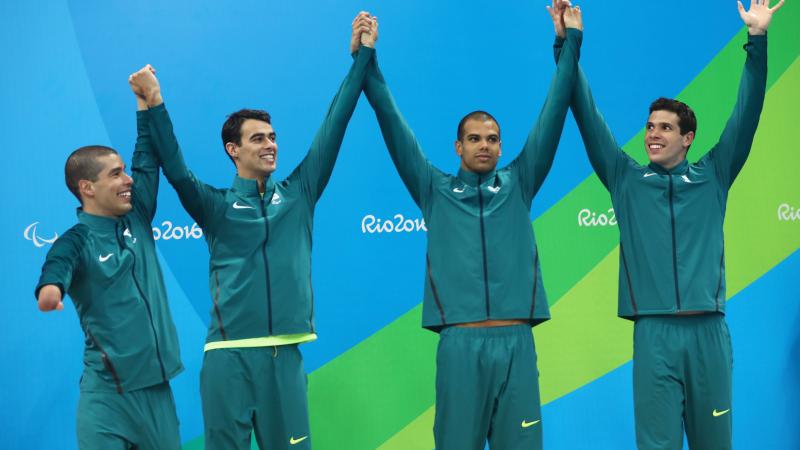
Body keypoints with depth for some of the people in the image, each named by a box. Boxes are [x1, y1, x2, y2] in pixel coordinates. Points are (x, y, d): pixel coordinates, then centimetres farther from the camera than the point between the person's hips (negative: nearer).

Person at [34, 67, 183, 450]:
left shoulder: (136, 220, 9)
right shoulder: (76, 242, -8)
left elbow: (149, 160, 14)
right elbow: (58, 266, -30)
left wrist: (145, 100, 13)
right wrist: (51, 288, -52)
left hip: (157, 384, 6)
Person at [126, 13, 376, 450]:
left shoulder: (298, 194, 10)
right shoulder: (215, 205, 5)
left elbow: (332, 128, 7)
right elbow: (175, 169, -12)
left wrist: (360, 57, 5)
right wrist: (154, 103, -24)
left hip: (284, 353, 2)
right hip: (229, 353, -2)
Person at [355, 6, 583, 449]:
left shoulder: (518, 185, 13)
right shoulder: (435, 190, 11)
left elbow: (552, 116, 11)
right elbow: (393, 126, 7)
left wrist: (570, 43, 9)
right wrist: (367, 60, 2)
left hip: (516, 342, 1)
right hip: (460, 343, -1)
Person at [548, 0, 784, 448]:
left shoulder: (712, 177, 10)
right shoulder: (626, 179, 10)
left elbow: (747, 114, 4)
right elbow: (588, 116, 5)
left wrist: (757, 41, -3)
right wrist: (566, 45, -1)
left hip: (709, 330, 1)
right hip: (653, 332, -1)